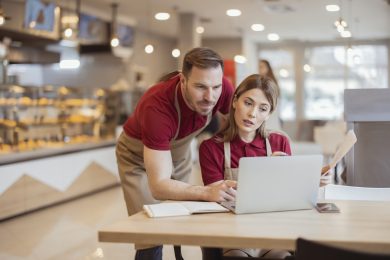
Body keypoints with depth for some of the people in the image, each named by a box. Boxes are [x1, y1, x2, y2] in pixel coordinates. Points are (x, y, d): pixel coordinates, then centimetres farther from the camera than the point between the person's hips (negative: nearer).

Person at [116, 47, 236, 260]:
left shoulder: (222, 89, -27)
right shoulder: (156, 107, -41)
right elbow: (159, 185, -44)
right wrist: (206, 192, -60)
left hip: (179, 150, 5)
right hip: (139, 155, -4)